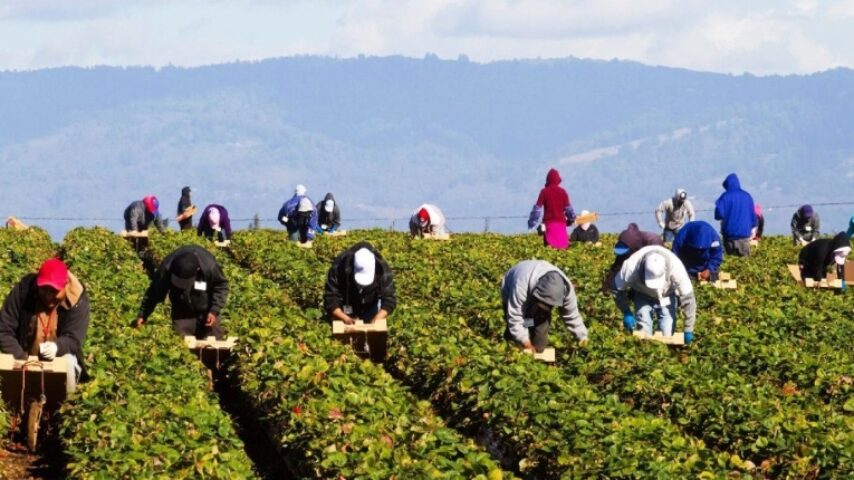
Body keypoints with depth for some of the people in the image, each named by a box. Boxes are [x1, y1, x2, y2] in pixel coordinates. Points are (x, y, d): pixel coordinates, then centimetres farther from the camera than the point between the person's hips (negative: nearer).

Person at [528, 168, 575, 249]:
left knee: (550, 247, -6)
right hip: (561, 222, 2)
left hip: (549, 222, -2)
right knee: (562, 245, 4)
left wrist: (532, 221, 7)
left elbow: (538, 207, -1)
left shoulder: (544, 192, -2)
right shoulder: (563, 192, 4)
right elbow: (568, 208, 8)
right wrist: (571, 219, 24)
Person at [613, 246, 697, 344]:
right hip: (643, 295, 0)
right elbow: (618, 288, -17)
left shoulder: (676, 267, -40)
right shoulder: (631, 266, -38)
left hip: (667, 295, 0)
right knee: (644, 328, -11)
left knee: (667, 332, -9)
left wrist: (688, 330, -25)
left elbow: (687, 297, -29)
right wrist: (626, 313, -19)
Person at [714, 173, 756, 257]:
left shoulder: (725, 197, -6)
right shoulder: (747, 196, 7)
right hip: (745, 233, 3)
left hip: (730, 233, -3)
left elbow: (719, 214, -11)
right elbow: (753, 215, 12)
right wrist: (751, 228, 23)